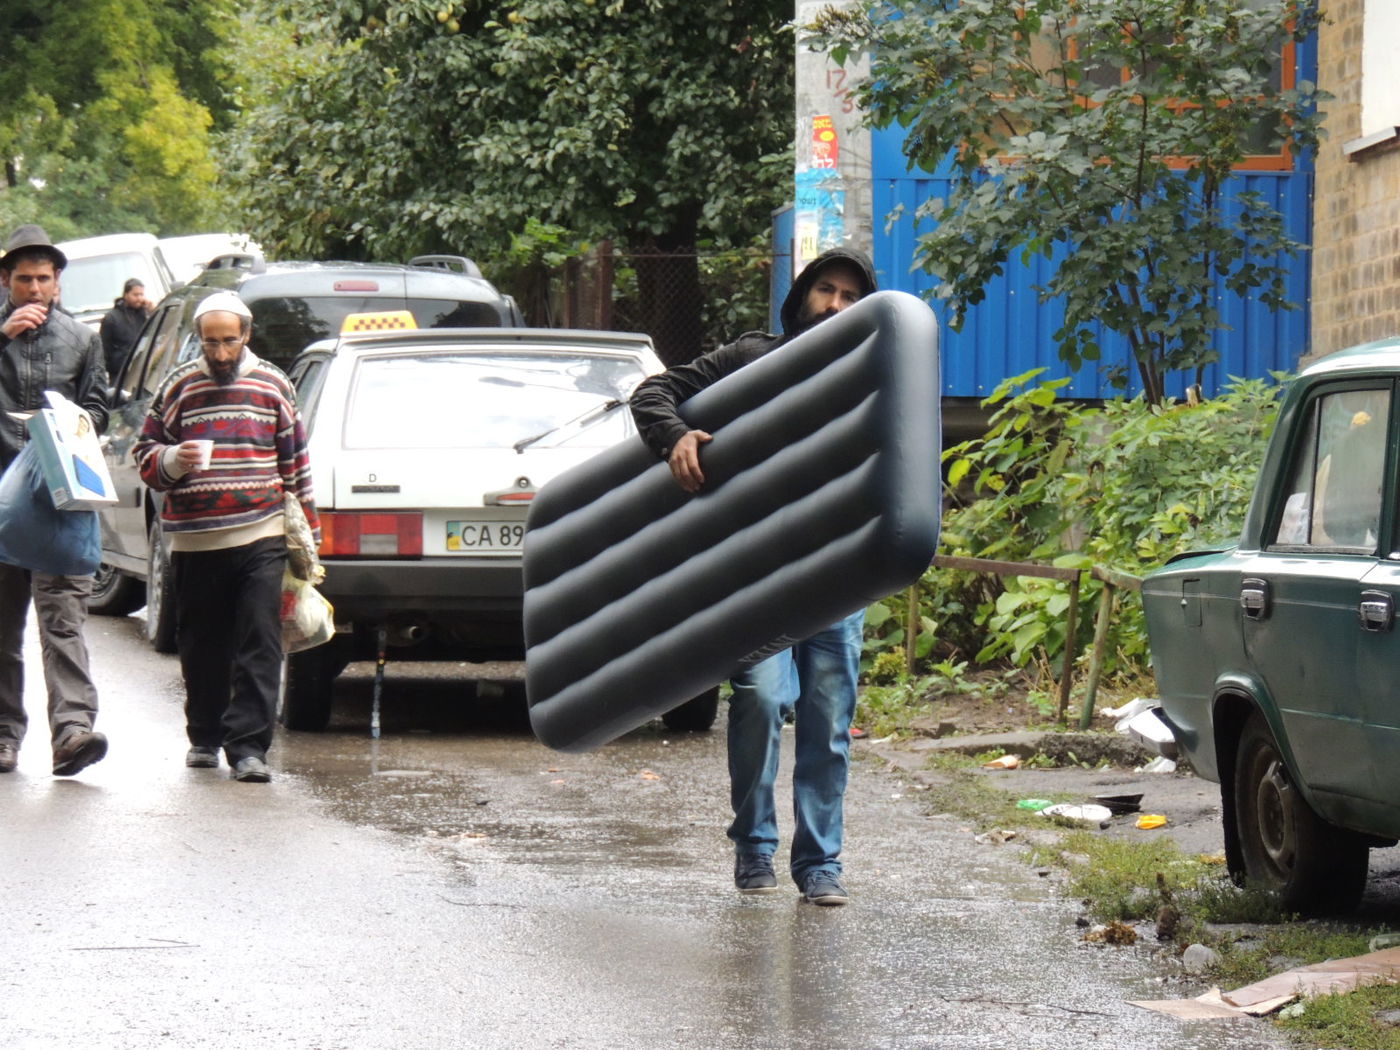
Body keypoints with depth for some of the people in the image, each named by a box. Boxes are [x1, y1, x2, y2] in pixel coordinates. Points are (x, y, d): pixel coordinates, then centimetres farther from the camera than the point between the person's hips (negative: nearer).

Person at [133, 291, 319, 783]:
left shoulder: (273, 386, 8)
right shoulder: (178, 387, 8)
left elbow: (296, 460, 13)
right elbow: (146, 456, 12)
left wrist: (306, 531, 10)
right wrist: (174, 460, -10)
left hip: (260, 540, -1)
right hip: (194, 542, 1)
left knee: (259, 646, -9)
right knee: (202, 648, 9)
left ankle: (248, 745, -10)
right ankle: (205, 737, 25)